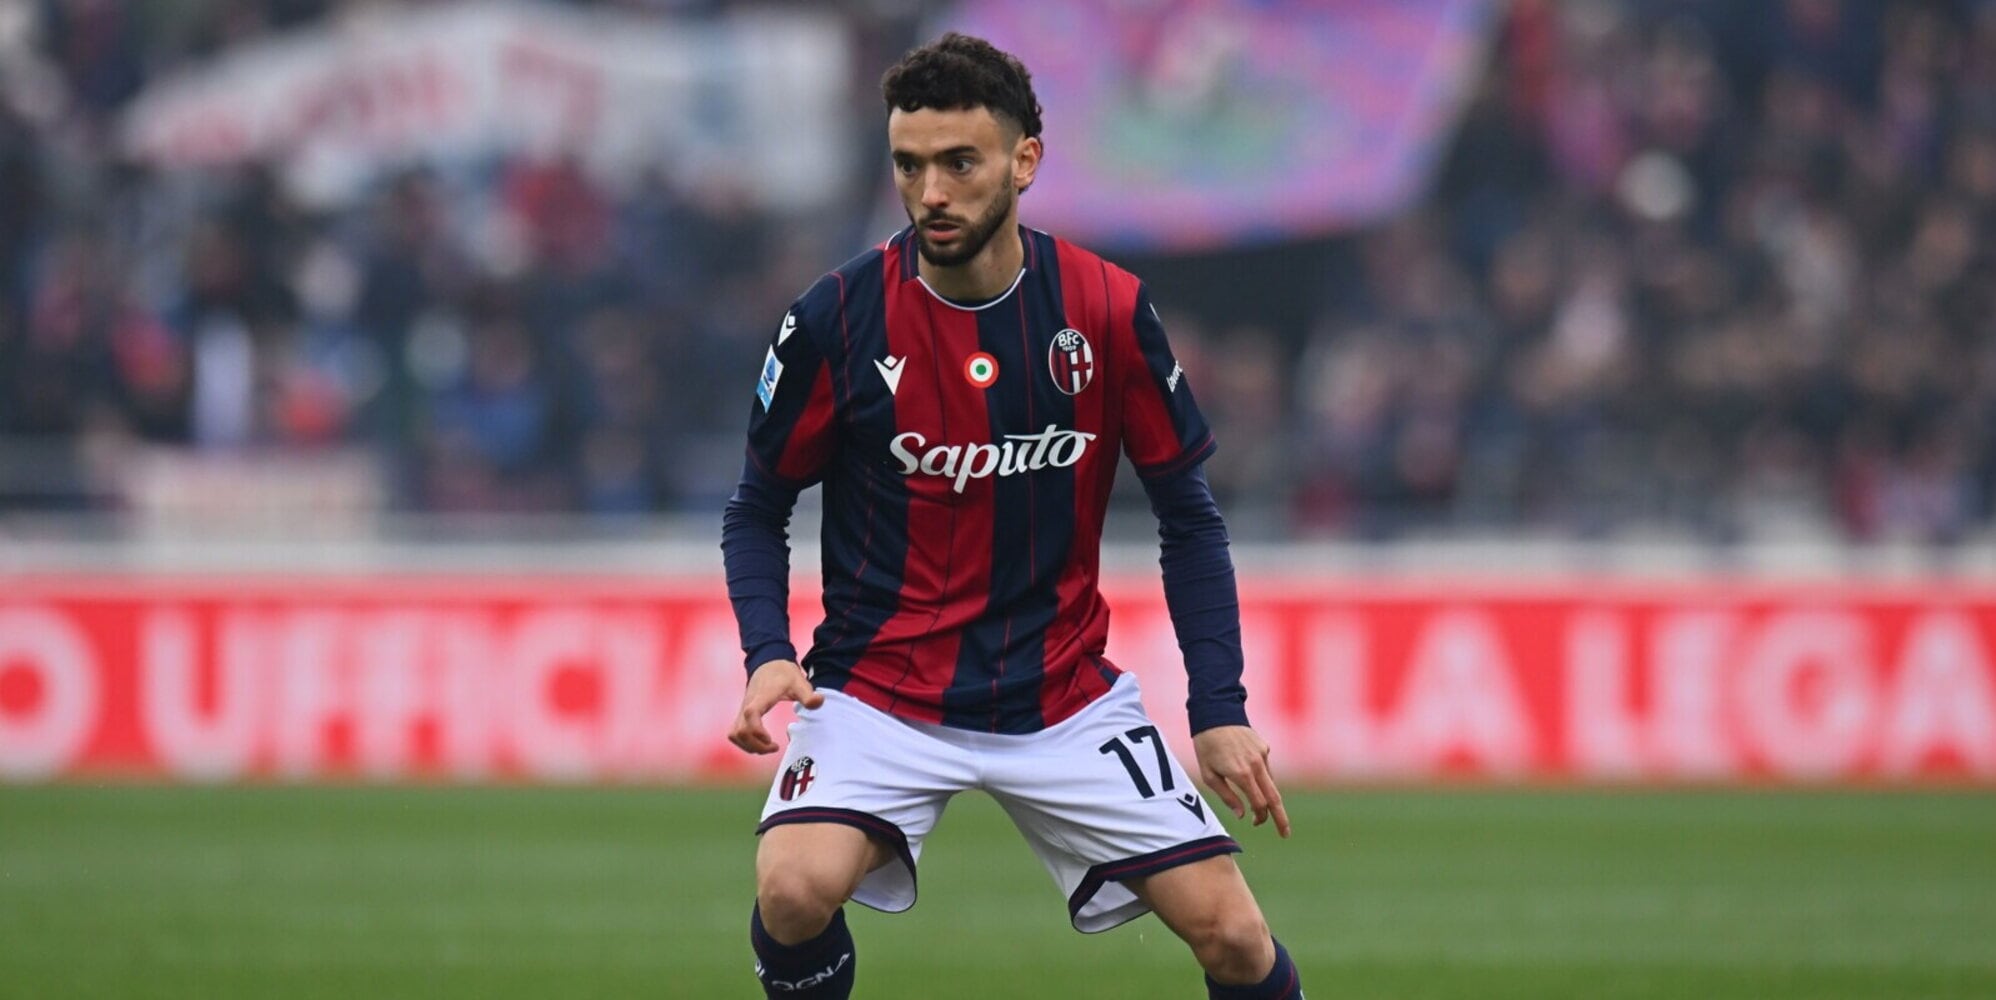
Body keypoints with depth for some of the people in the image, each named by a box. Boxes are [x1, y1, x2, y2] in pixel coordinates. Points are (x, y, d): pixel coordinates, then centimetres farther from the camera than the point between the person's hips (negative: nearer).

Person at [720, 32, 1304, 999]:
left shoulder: (1108, 310, -7)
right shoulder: (836, 319, -10)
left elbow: (1188, 518, 3)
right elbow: (757, 510, 2)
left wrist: (1219, 710, -4)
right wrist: (768, 654, -15)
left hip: (1065, 693, 2)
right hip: (882, 691, -1)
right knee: (796, 890, -29)